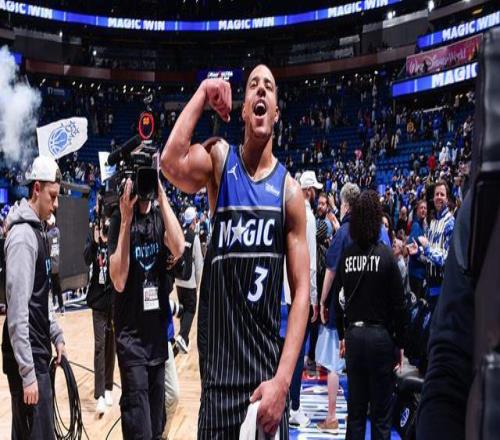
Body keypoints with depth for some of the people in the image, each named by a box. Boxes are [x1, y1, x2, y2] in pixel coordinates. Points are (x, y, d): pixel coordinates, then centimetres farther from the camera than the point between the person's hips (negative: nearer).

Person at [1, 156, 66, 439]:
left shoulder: (39, 232, 12)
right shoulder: (23, 236, -18)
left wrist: (56, 336, 18)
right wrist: (27, 372, -22)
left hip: (38, 353, 9)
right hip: (27, 359, -9)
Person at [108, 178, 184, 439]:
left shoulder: (160, 215, 4)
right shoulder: (119, 218, -7)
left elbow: (178, 249, -17)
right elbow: (119, 281, -18)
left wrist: (162, 197, -19)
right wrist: (126, 220, -22)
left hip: (158, 330, 4)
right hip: (131, 334, -4)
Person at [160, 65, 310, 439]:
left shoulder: (290, 190, -2)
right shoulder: (219, 159, 0)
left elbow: (302, 288, -4)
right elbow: (171, 164, -23)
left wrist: (282, 378, -12)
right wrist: (203, 94, -16)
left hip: (266, 366, 0)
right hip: (217, 364, 0)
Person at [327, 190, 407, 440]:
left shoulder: (345, 255, -1)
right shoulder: (385, 255, -11)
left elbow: (336, 299, 5)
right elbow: (398, 304, -8)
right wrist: (400, 344, 2)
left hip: (353, 334, 3)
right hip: (380, 335, -3)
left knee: (355, 408, 14)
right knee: (381, 414, 7)